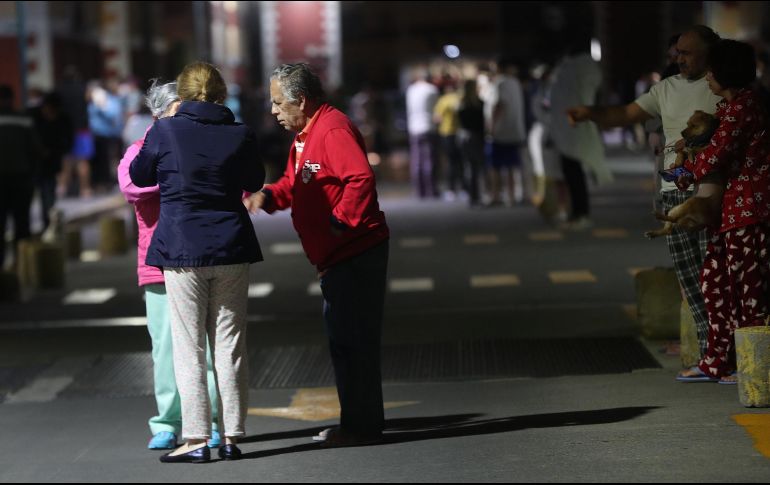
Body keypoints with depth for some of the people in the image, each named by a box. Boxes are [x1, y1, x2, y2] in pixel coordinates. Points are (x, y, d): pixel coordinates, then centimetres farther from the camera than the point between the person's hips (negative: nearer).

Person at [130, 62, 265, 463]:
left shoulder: (165, 131, -8)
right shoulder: (240, 135, -1)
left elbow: (139, 176, 8)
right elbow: (254, 181, 15)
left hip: (182, 250, -2)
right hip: (231, 249, 2)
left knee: (189, 349, 3)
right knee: (230, 347, 8)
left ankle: (196, 439, 1)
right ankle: (231, 436, 10)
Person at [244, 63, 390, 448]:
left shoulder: (333, 130, -17)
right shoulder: (304, 135, 17)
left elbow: (361, 179, -28)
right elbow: (294, 184, 24)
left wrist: (340, 221, -23)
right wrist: (268, 196, 5)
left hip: (355, 253, -11)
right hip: (337, 257, 11)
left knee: (352, 339, -6)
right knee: (342, 339, 16)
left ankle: (362, 426, 1)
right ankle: (357, 423, 25)